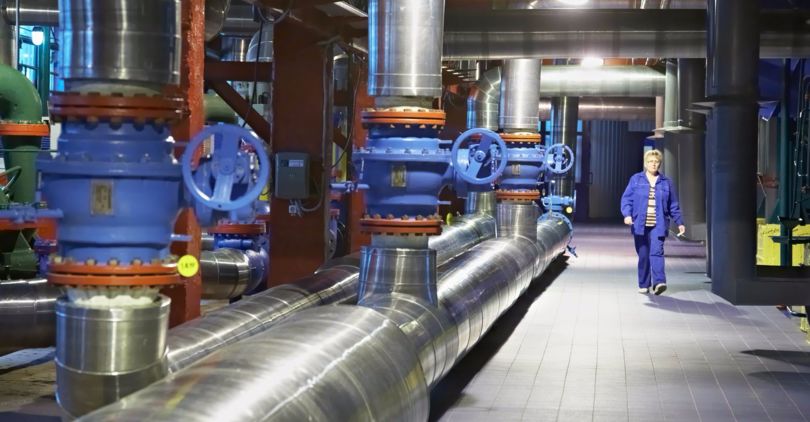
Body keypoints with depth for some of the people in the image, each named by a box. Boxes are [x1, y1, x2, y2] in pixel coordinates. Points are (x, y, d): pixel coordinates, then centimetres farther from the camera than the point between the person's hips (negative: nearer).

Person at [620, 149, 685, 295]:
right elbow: (626, 199, 3)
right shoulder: (636, 179, 7)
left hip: (658, 225, 0)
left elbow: (673, 205, 16)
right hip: (640, 224, 0)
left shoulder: (666, 182, 11)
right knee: (643, 255, 5)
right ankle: (643, 285, 14)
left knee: (657, 251, -17)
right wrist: (627, 214, -14)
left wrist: (679, 223, 14)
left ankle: (659, 282, -26)